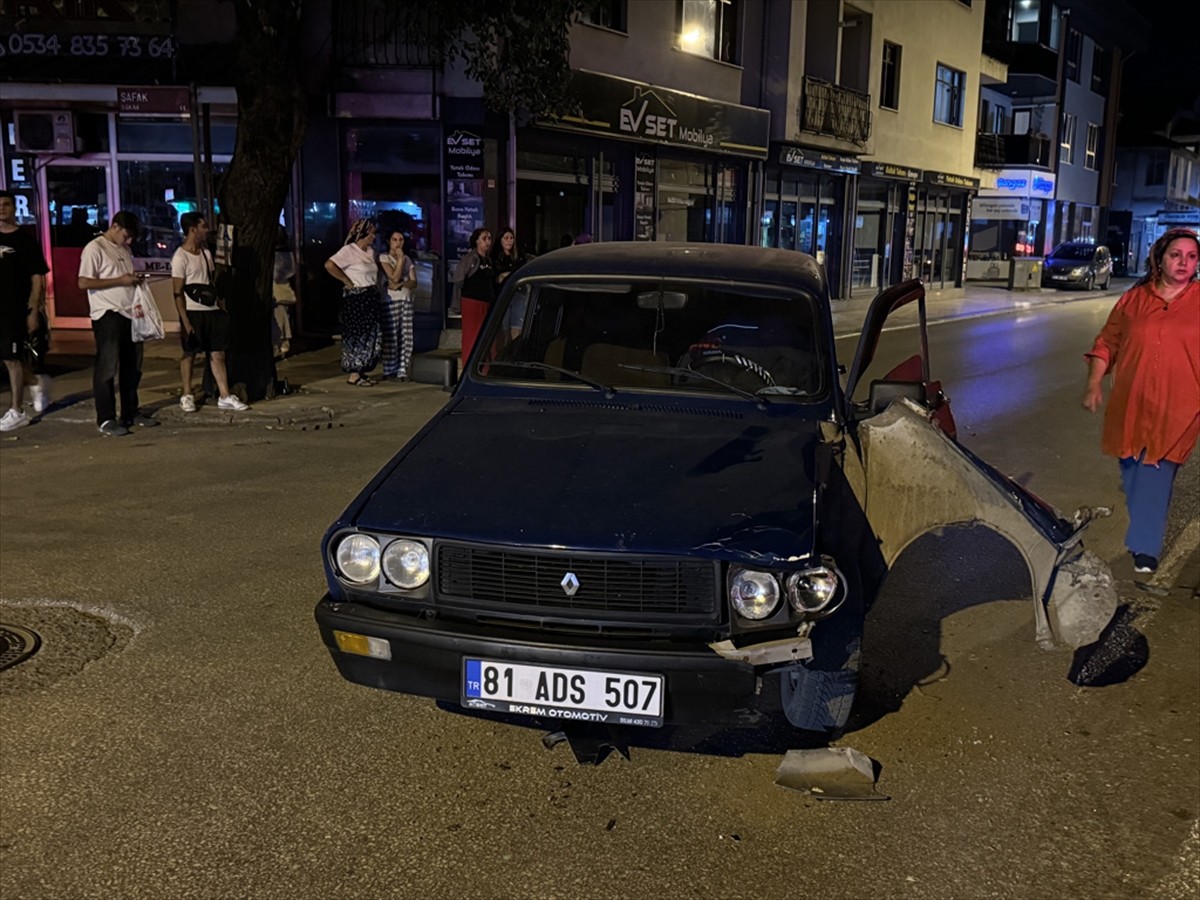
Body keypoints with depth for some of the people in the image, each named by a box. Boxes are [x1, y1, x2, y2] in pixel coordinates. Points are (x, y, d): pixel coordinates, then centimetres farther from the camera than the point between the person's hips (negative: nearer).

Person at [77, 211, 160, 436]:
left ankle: (130, 413, 22)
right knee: (108, 367, -5)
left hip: (129, 314, 8)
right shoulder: (95, 248, -6)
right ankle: (106, 419, -1)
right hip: (107, 316, -8)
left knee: (132, 367, 11)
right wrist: (121, 280, -16)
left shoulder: (124, 250, 18)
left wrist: (136, 278, 7)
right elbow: (84, 282, -14)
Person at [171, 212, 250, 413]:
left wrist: (221, 302, 9)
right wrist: (185, 321, -16)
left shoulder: (205, 253, 12)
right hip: (193, 312, -6)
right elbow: (177, 292, -12)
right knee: (189, 354, 5)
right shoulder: (180, 257, -10)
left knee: (217, 354, 5)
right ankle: (187, 396, 17)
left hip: (212, 311, 7)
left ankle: (225, 396, 8)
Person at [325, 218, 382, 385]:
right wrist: (347, 282, -16)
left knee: (370, 336, 9)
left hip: (371, 298, 8)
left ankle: (360, 372, 17)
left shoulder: (371, 252, 13)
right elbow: (329, 265, -23)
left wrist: (376, 284, 10)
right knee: (357, 335, -6)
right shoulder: (349, 251, -11)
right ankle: (353, 375, -1)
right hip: (356, 298, -8)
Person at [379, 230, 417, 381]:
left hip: (407, 300, 5)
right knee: (391, 336, -7)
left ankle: (402, 370, 2)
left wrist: (400, 285, -11)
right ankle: (389, 371, -2)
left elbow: (414, 282, 6)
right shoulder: (384, 258, 0)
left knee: (406, 337, 0)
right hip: (391, 300, -5)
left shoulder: (408, 259, 15)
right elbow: (394, 277, -12)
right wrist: (400, 259, -8)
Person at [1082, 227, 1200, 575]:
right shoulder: (1134, 298, 4)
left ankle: (1145, 548, 0)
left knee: (1156, 475, -6)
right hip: (1130, 405, 3)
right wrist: (1094, 386, 1)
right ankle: (1143, 533, 36)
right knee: (1131, 472, 15)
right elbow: (1107, 343, 9)